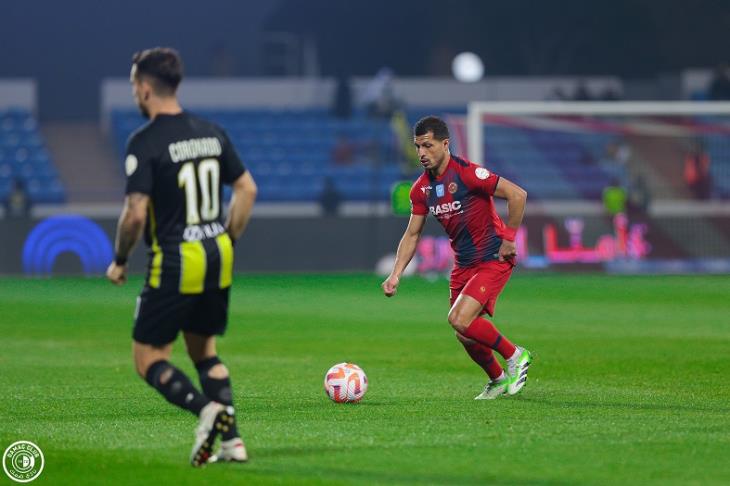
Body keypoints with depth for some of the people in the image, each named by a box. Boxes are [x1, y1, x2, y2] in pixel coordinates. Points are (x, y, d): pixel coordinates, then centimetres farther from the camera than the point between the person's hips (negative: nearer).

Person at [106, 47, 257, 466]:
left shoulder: (145, 142, -13)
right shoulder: (211, 133, 7)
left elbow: (136, 213, -18)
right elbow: (247, 189, 10)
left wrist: (120, 261, -3)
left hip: (175, 263, -6)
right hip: (218, 258, 6)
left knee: (149, 358, 4)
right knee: (204, 351, 20)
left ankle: (207, 409, -20)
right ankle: (232, 440, 9)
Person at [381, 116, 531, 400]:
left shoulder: (466, 173, -19)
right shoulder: (421, 188, 3)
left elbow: (517, 195, -21)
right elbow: (412, 234, 10)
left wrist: (508, 239, -16)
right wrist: (396, 275, 0)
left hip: (493, 260, -7)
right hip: (463, 264, 7)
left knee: (460, 320, -21)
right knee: (465, 335, 8)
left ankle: (514, 356, -1)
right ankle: (498, 380, 33)